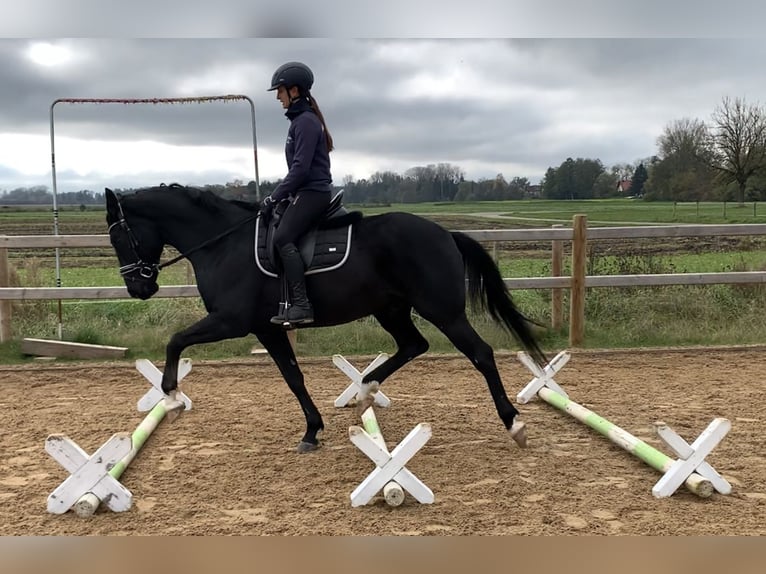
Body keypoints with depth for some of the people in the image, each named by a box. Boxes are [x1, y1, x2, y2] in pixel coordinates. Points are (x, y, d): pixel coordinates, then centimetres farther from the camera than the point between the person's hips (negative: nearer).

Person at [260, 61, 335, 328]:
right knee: (285, 240, 8)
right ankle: (292, 302, 10)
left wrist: (274, 197, -17)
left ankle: (301, 305, -23)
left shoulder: (306, 121, -13)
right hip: (306, 191, 11)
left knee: (283, 238, -21)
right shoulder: (300, 119, 18)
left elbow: (300, 168, -20)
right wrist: (278, 195, 18)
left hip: (313, 192, -11)